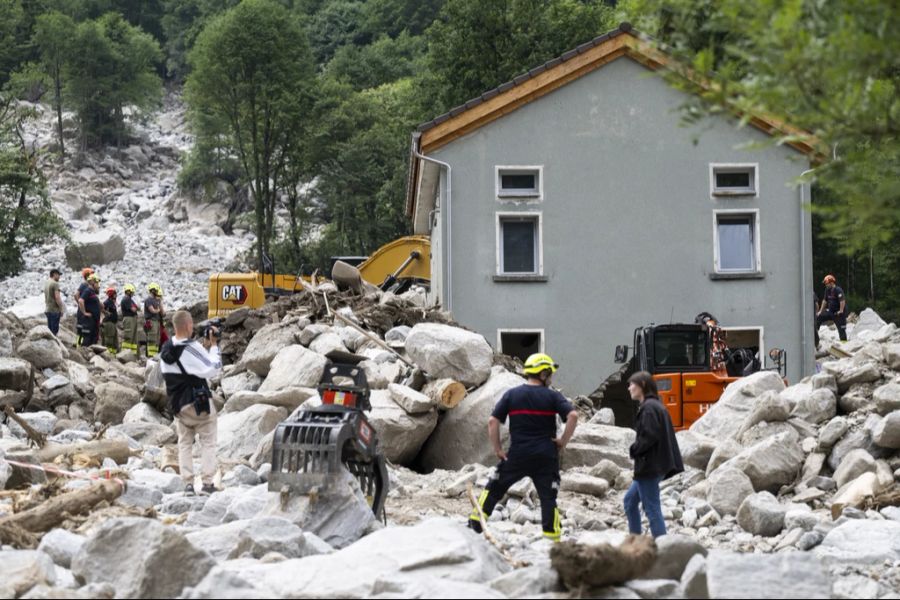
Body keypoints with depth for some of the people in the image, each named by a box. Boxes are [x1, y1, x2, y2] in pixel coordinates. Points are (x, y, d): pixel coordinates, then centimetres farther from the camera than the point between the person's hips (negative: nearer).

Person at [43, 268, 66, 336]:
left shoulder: (46, 283, 12)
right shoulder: (55, 284, -15)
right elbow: (57, 297, -21)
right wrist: (61, 309, -12)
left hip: (47, 310, 9)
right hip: (54, 310, -9)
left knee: (49, 330, 14)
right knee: (54, 330, -6)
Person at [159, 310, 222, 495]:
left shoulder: (166, 350, 3)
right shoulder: (192, 348, -21)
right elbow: (213, 369, -17)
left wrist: (205, 345, 9)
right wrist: (213, 346, -8)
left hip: (178, 404, 6)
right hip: (199, 403, -6)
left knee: (184, 443, 13)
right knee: (208, 442, 5)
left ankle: (188, 483, 5)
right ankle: (207, 482, 0)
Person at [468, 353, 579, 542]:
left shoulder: (511, 395, 4)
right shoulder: (552, 396, -2)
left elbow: (492, 422, -1)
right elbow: (573, 416, -15)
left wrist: (497, 449, 4)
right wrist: (563, 441, -5)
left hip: (517, 455, 1)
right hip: (545, 456, -1)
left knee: (494, 488, 16)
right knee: (548, 497, 6)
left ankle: (475, 522, 12)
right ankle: (553, 540, 5)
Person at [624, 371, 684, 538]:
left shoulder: (648, 407, -16)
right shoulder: (656, 405, 14)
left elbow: (649, 436, -24)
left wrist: (634, 450, -8)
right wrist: (636, 450, 9)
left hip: (649, 466, -11)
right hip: (657, 464, 11)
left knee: (652, 508, -6)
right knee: (630, 500, 19)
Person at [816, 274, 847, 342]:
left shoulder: (838, 290, -19)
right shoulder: (828, 290, 7)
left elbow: (842, 301, -27)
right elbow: (825, 301, 16)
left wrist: (841, 311, -26)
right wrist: (821, 311, 16)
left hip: (838, 313, -8)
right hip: (830, 312, 8)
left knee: (841, 329, -4)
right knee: (818, 318, 2)